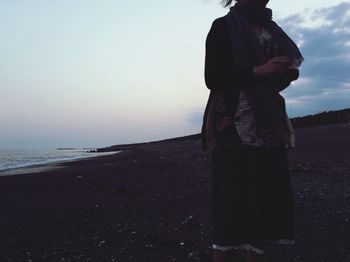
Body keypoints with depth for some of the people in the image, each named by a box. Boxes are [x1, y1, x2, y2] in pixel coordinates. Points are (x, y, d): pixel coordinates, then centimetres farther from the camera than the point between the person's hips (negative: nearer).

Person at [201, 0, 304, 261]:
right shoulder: (223, 26, 1)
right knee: (235, 201, -11)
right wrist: (258, 71, -17)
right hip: (234, 124, -7)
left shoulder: (271, 28, 21)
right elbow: (213, 78, -9)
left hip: (269, 124, 7)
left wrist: (287, 74, 2)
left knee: (268, 197, 6)